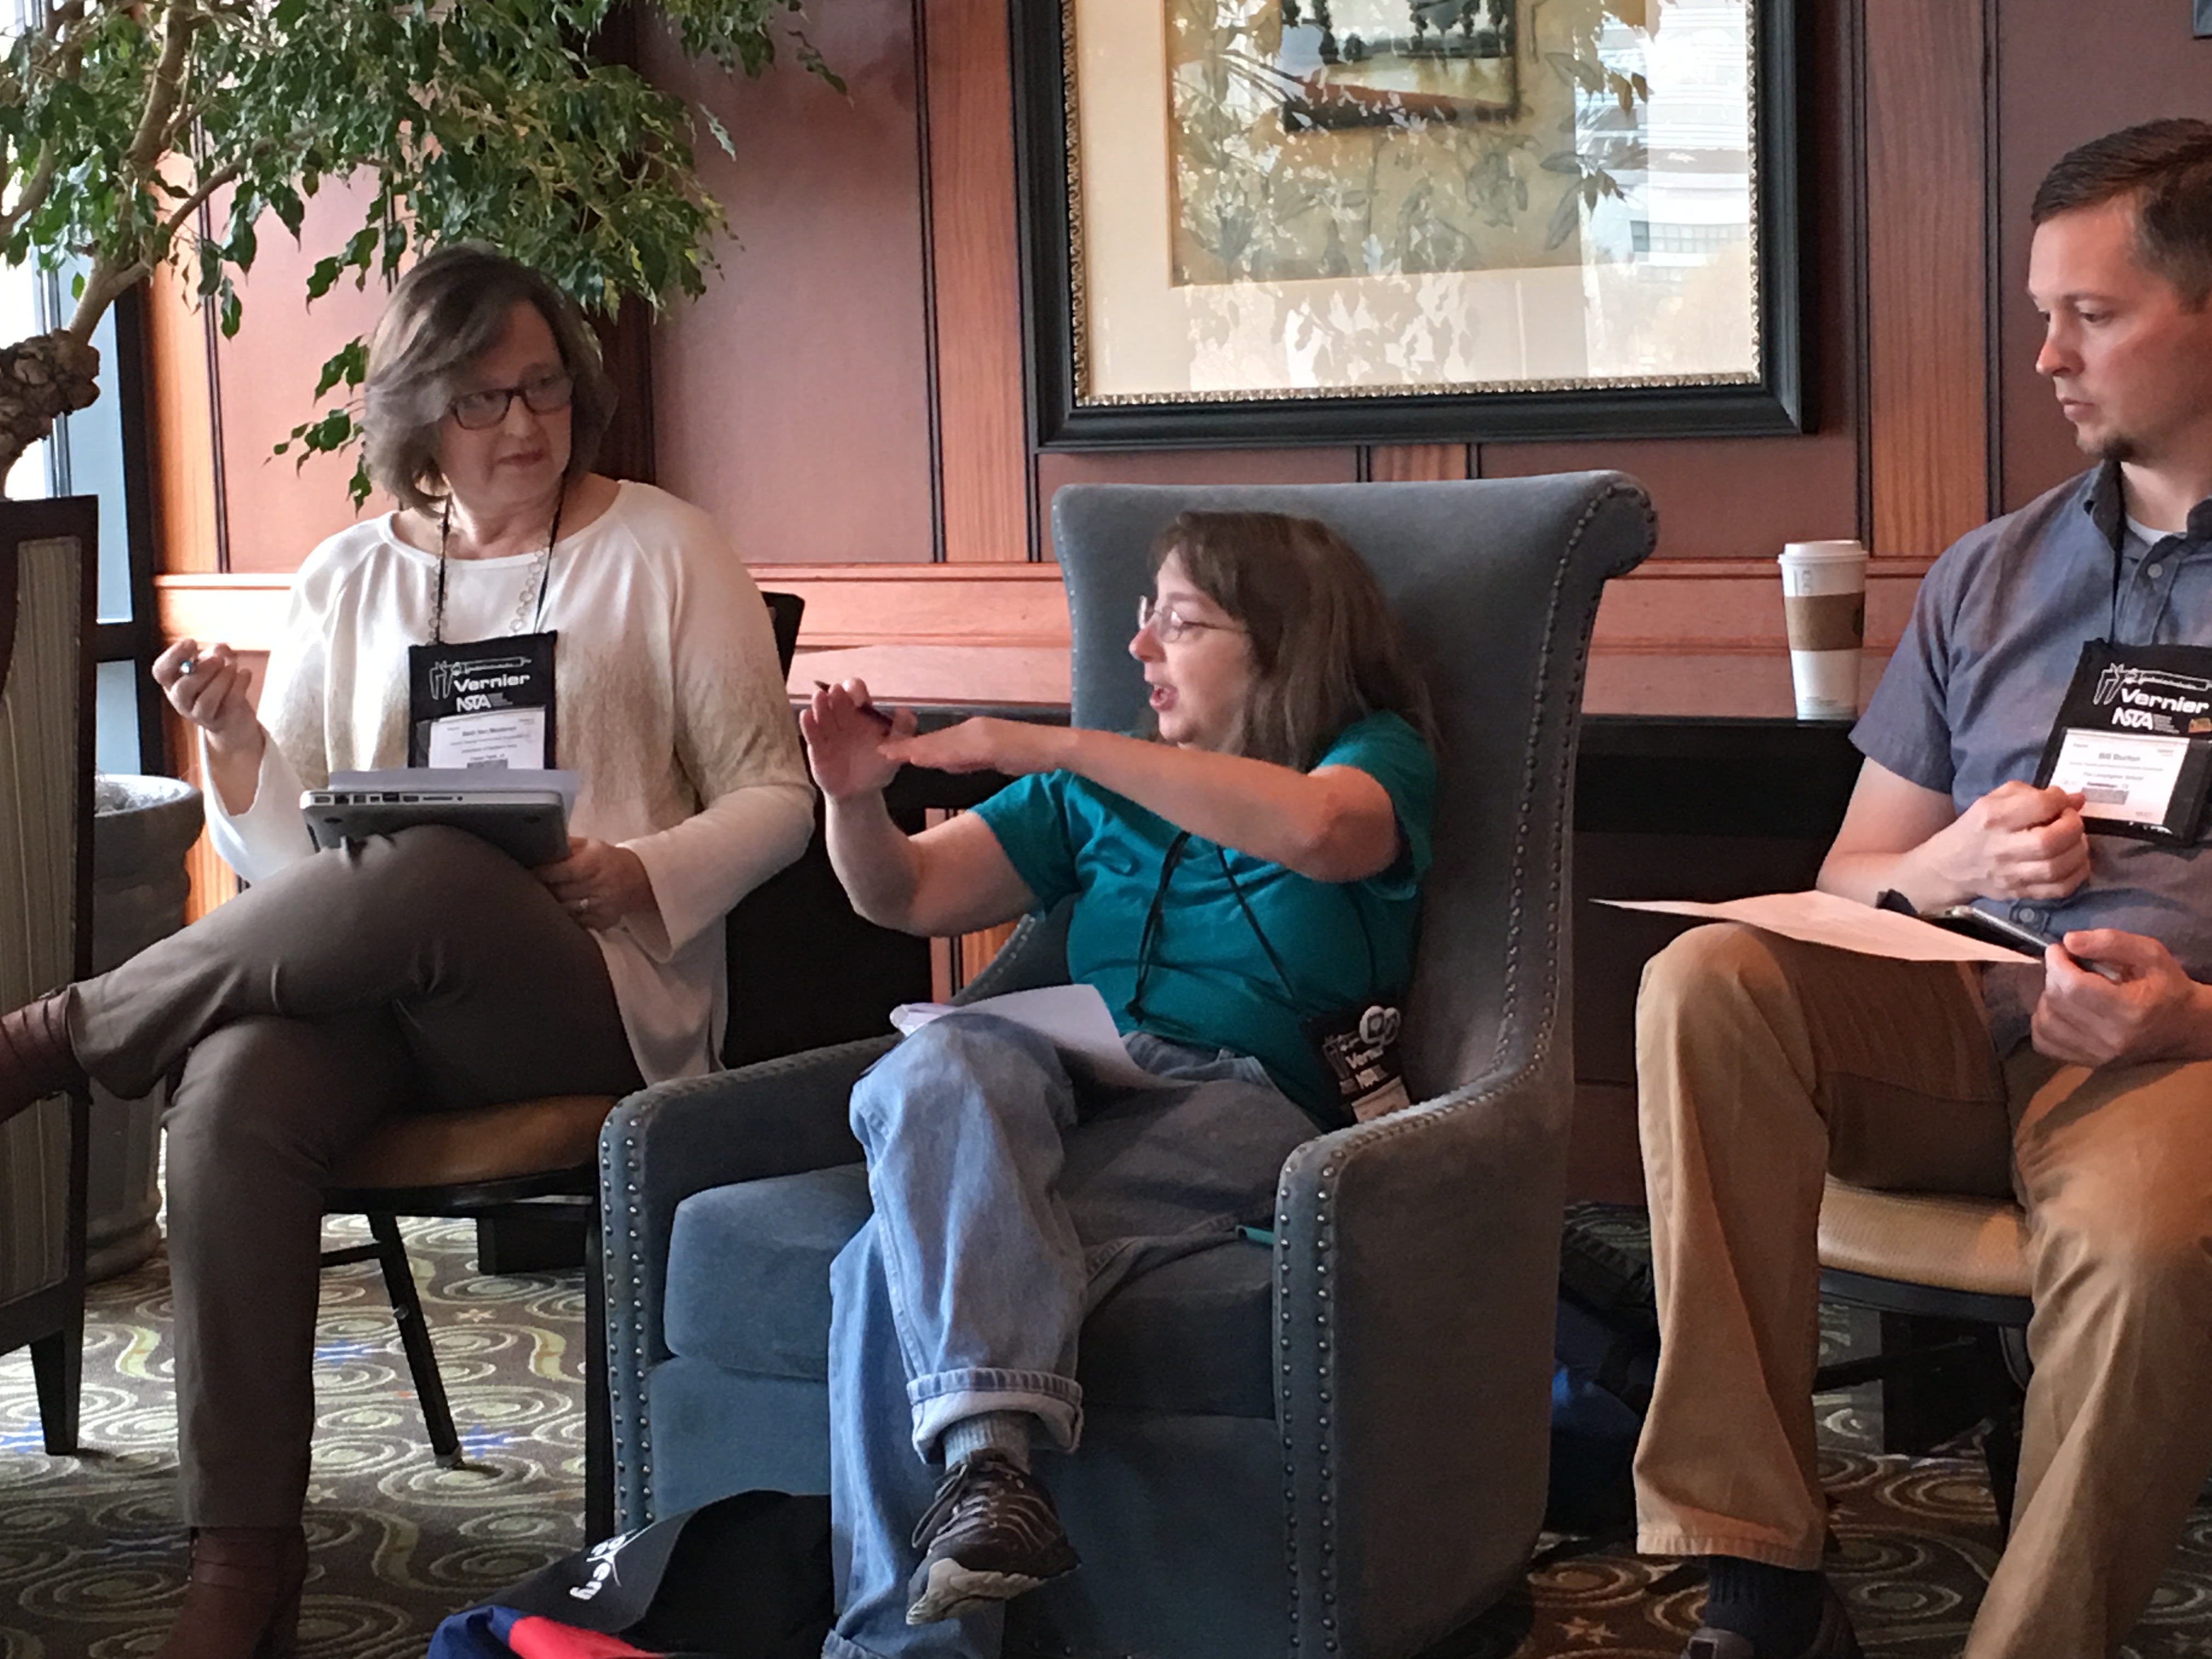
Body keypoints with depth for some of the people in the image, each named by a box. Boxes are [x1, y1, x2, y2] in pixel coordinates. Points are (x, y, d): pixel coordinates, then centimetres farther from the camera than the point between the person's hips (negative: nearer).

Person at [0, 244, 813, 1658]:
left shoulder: (661, 551, 7)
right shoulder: (348, 581, 16)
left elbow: (774, 798, 5)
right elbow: (282, 857, 15)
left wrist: (637, 874, -14)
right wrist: (236, 743, -6)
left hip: (599, 993, -3)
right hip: (365, 983, 3)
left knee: (423, 877, -38)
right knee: (236, 1094, -33)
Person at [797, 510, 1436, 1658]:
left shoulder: (1377, 756, 10)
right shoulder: (1101, 790, 27)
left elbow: (1315, 828, -16)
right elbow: (909, 896, 25)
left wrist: (1060, 749, -16)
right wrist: (855, 798, 1)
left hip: (1241, 1102, -5)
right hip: (1068, 1080, 5)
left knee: (902, 1262, -30)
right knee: (931, 1069, -34)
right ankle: (994, 1441, -49)